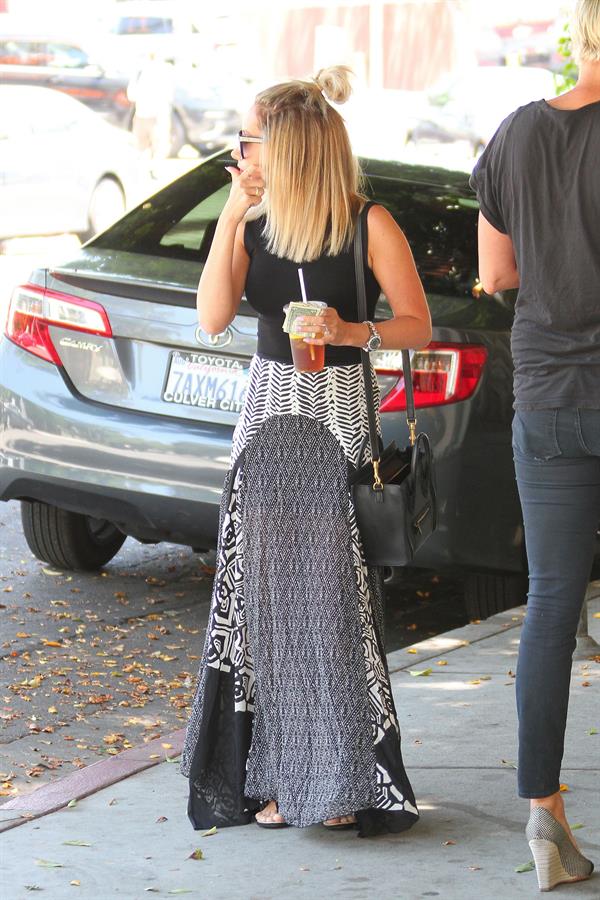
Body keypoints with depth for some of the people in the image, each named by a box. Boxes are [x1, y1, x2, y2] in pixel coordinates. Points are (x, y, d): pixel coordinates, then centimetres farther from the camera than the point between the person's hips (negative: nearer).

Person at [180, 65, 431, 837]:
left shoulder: (368, 225, -8)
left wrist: (351, 331, -22)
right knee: (267, 600, 5)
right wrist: (230, 216, -9)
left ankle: (345, 782, 6)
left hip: (339, 420, -5)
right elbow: (213, 316, -5)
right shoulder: (252, 223, 5)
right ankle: (279, 777, 13)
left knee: (333, 600, -3)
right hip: (267, 418, 5)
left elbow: (417, 326, -5)